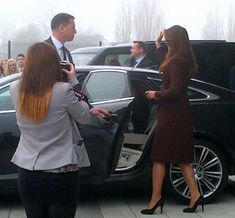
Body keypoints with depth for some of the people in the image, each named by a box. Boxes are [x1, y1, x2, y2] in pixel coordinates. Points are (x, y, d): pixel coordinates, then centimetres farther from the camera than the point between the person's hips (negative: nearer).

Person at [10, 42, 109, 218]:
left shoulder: (16, 90, -4)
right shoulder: (63, 90, -18)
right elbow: (84, 117, -1)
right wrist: (73, 80, 5)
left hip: (27, 173, 4)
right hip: (61, 174, -4)